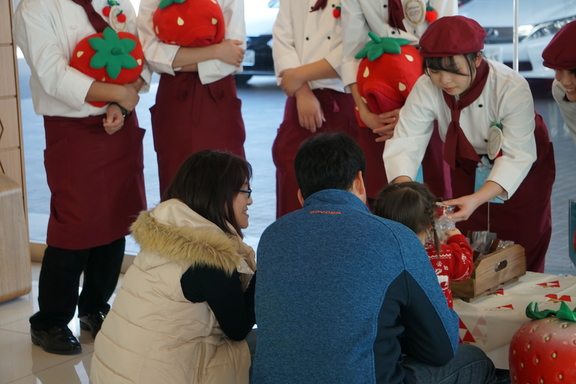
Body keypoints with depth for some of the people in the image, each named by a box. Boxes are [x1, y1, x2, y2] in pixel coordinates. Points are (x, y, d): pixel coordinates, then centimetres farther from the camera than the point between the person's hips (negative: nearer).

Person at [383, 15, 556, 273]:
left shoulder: (512, 88, -34)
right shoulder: (426, 89, -25)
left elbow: (518, 156, -34)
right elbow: (404, 144, -29)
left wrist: (478, 199, -48)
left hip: (521, 172, -3)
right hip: (469, 168, 3)